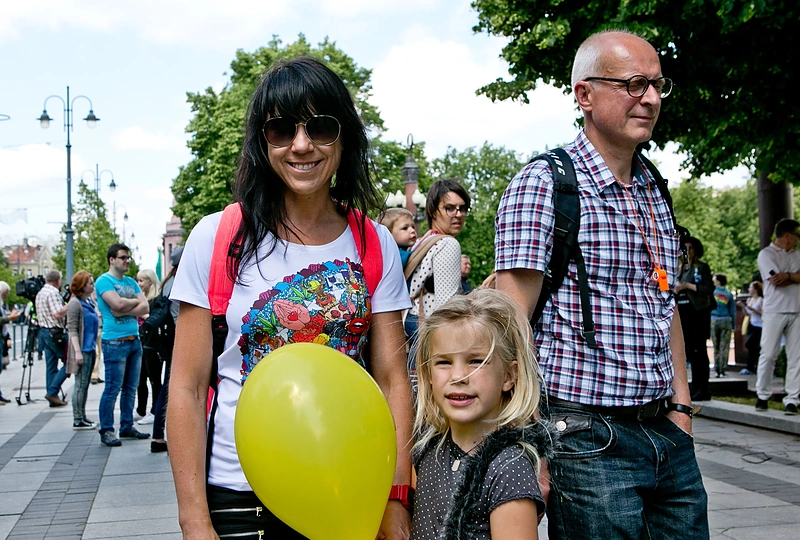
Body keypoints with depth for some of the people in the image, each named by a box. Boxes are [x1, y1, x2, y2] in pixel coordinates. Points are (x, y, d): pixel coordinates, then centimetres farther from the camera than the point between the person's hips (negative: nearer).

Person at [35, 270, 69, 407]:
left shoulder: (40, 293, 17)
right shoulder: (53, 292, -14)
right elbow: (58, 314, -22)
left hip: (44, 331, 10)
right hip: (55, 332, -10)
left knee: (51, 366, 10)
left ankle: (53, 398, 11)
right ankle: (52, 392, -8)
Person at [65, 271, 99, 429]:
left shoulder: (89, 301, 13)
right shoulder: (75, 303, -12)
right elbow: (72, 329, -16)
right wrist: (77, 351, -21)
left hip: (90, 349, 8)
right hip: (82, 349, -8)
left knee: (85, 385, 12)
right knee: (80, 384, -4)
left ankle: (82, 416, 19)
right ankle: (77, 420, 2)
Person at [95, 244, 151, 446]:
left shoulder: (131, 282, 16)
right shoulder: (104, 281, -5)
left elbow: (144, 308, 4)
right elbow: (118, 303, -20)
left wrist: (123, 311, -11)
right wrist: (136, 301, -2)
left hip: (134, 340, 7)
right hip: (115, 342, -7)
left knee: (131, 388, 11)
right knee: (112, 388, -4)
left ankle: (127, 427, 20)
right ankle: (106, 431, 3)